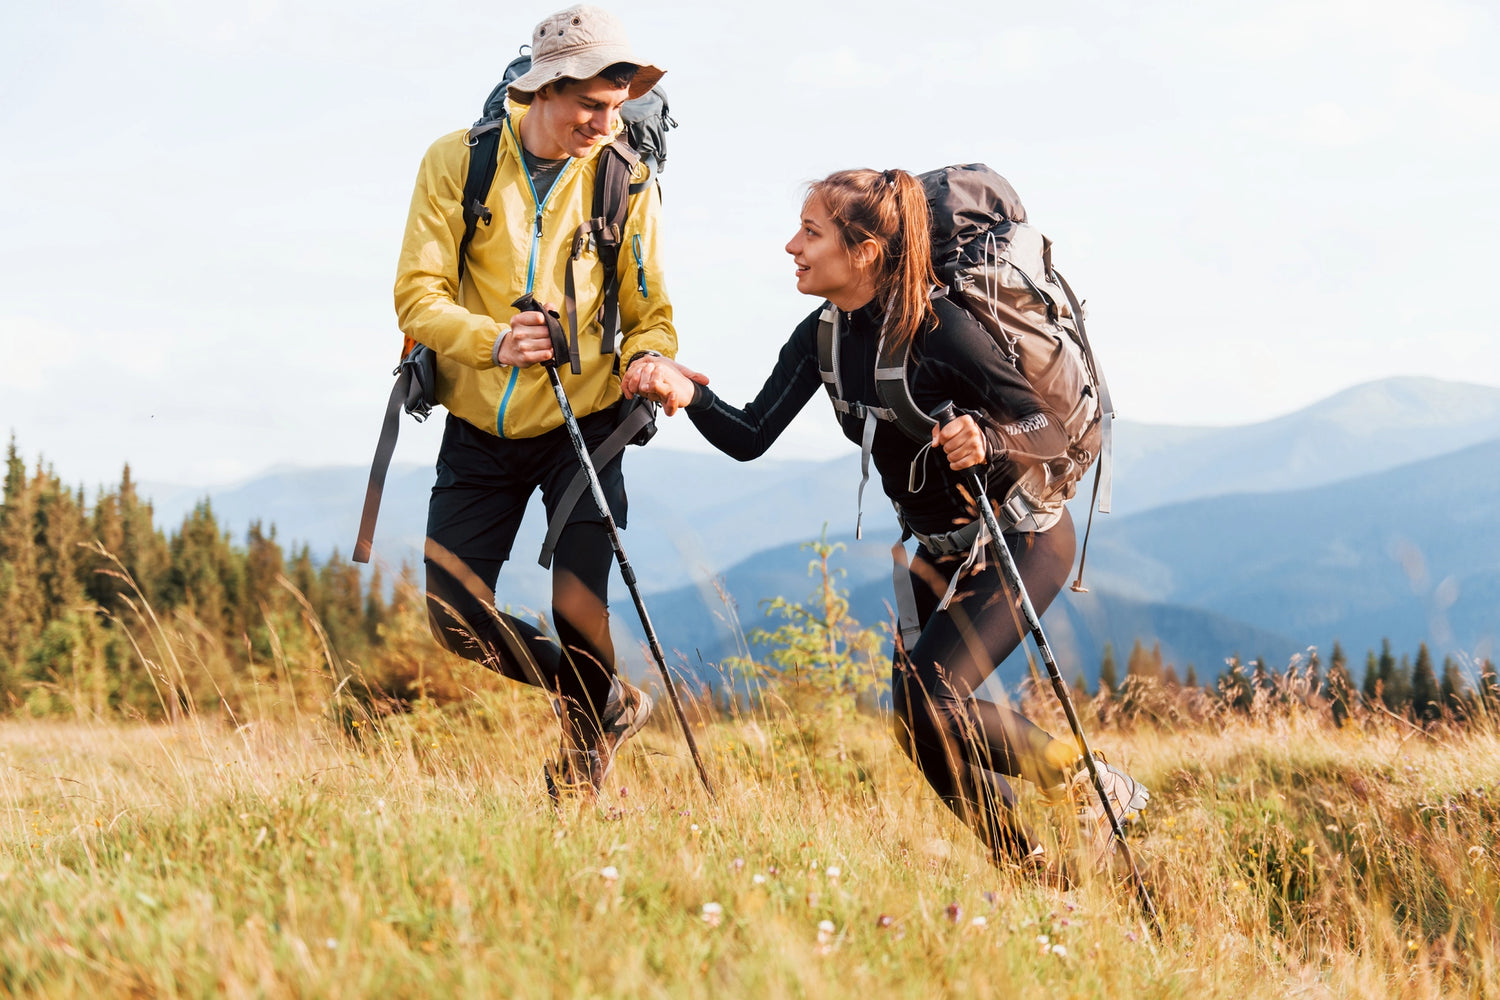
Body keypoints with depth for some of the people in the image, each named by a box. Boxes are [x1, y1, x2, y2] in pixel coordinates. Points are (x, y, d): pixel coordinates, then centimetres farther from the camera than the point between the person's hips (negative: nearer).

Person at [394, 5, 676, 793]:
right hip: (479, 430, 2)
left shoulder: (625, 180, -6)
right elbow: (417, 296, -13)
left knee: (579, 613, -12)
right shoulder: (458, 162, -9)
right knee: (456, 618, 2)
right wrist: (493, 342, -32)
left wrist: (648, 361, -27)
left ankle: (584, 766, 16)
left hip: (581, 428, -1)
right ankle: (608, 702, 27)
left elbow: (650, 313, -3)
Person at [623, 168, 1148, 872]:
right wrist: (686, 391, -24)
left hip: (1020, 540, -8)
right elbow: (751, 437, -7)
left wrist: (989, 443, -43)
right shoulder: (822, 337, -4)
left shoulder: (937, 327, -25)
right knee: (922, 731, 5)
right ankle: (1032, 871, 22)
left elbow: (1051, 434, -23)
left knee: (924, 700, -22)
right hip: (939, 550, 8)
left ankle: (1087, 781, -2)